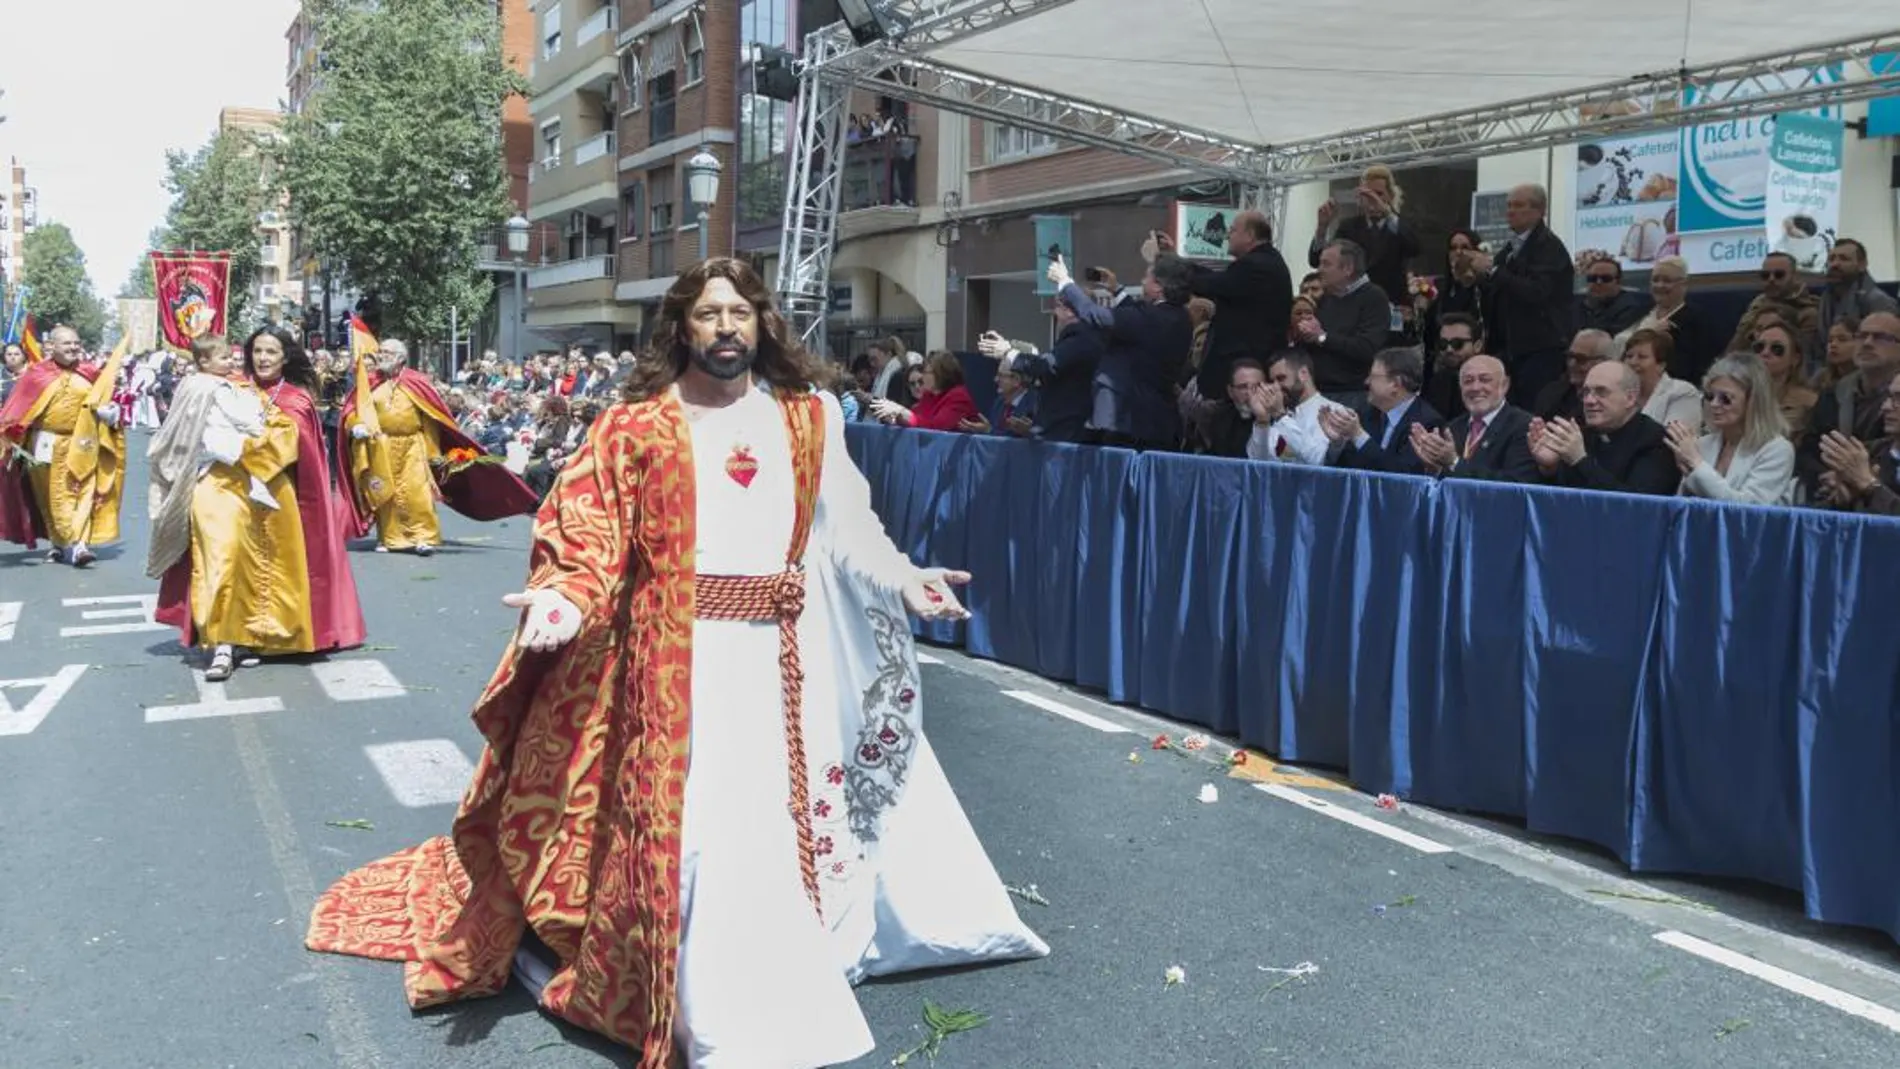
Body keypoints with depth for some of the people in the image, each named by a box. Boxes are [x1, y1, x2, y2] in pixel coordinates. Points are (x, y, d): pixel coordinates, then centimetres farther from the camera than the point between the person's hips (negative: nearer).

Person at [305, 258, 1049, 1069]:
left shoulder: (808, 419, 8)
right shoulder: (636, 425, -2)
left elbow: (844, 527, 3)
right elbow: (585, 532, -7)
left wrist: (900, 579, -11)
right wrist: (559, 598, -25)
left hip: (787, 654, 4)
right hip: (681, 659, -4)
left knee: (800, 812, 15)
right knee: (696, 827, -2)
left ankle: (805, 963, 37)